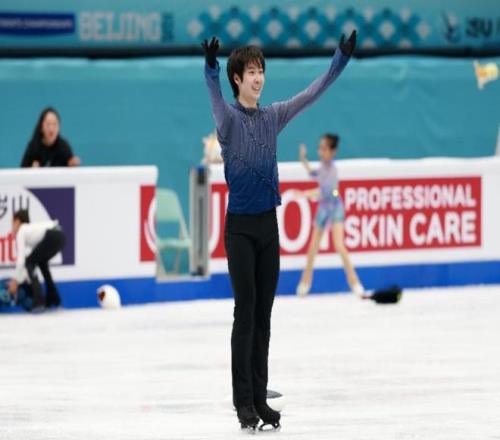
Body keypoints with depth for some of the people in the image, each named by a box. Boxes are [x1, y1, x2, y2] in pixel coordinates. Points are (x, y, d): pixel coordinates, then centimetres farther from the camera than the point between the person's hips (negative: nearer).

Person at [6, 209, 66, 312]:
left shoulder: (21, 231, 13)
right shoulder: (31, 229, 35)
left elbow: (21, 259, 5)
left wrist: (15, 281, 9)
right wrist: (18, 279, 36)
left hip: (51, 237, -8)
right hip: (61, 235, 8)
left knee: (29, 263, 7)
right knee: (41, 261, 30)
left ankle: (39, 301, -6)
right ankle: (53, 298, 35)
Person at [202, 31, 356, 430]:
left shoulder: (272, 117, 8)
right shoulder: (228, 118, -8)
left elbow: (311, 95, 12)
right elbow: (215, 97, -29)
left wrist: (341, 61, 6)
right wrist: (210, 68, -49)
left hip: (268, 225, 5)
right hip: (240, 227, -5)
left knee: (264, 314, 6)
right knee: (246, 311, -7)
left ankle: (260, 398, 10)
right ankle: (243, 400, -3)